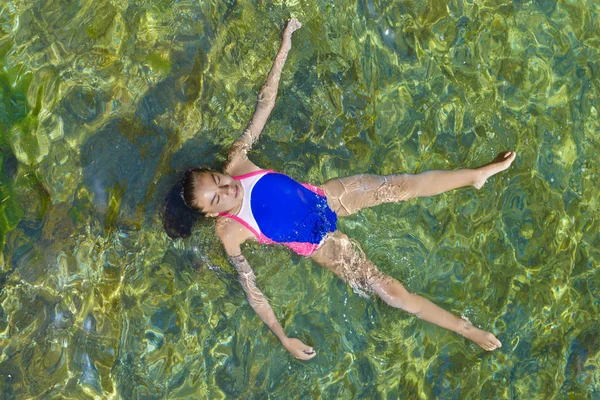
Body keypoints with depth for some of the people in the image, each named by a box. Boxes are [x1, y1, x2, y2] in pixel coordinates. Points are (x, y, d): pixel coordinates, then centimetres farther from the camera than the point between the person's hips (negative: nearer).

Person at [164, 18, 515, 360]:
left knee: (402, 185, -13)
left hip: (324, 198, 3)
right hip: (320, 243, -3)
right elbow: (250, 286, -15)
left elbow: (263, 106, -9)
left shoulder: (235, 161, -13)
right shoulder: (228, 232, -19)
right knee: (386, 288, -14)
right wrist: (284, 337, -19)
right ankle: (468, 330, -3)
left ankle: (478, 174, 9)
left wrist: (283, 49, -10)